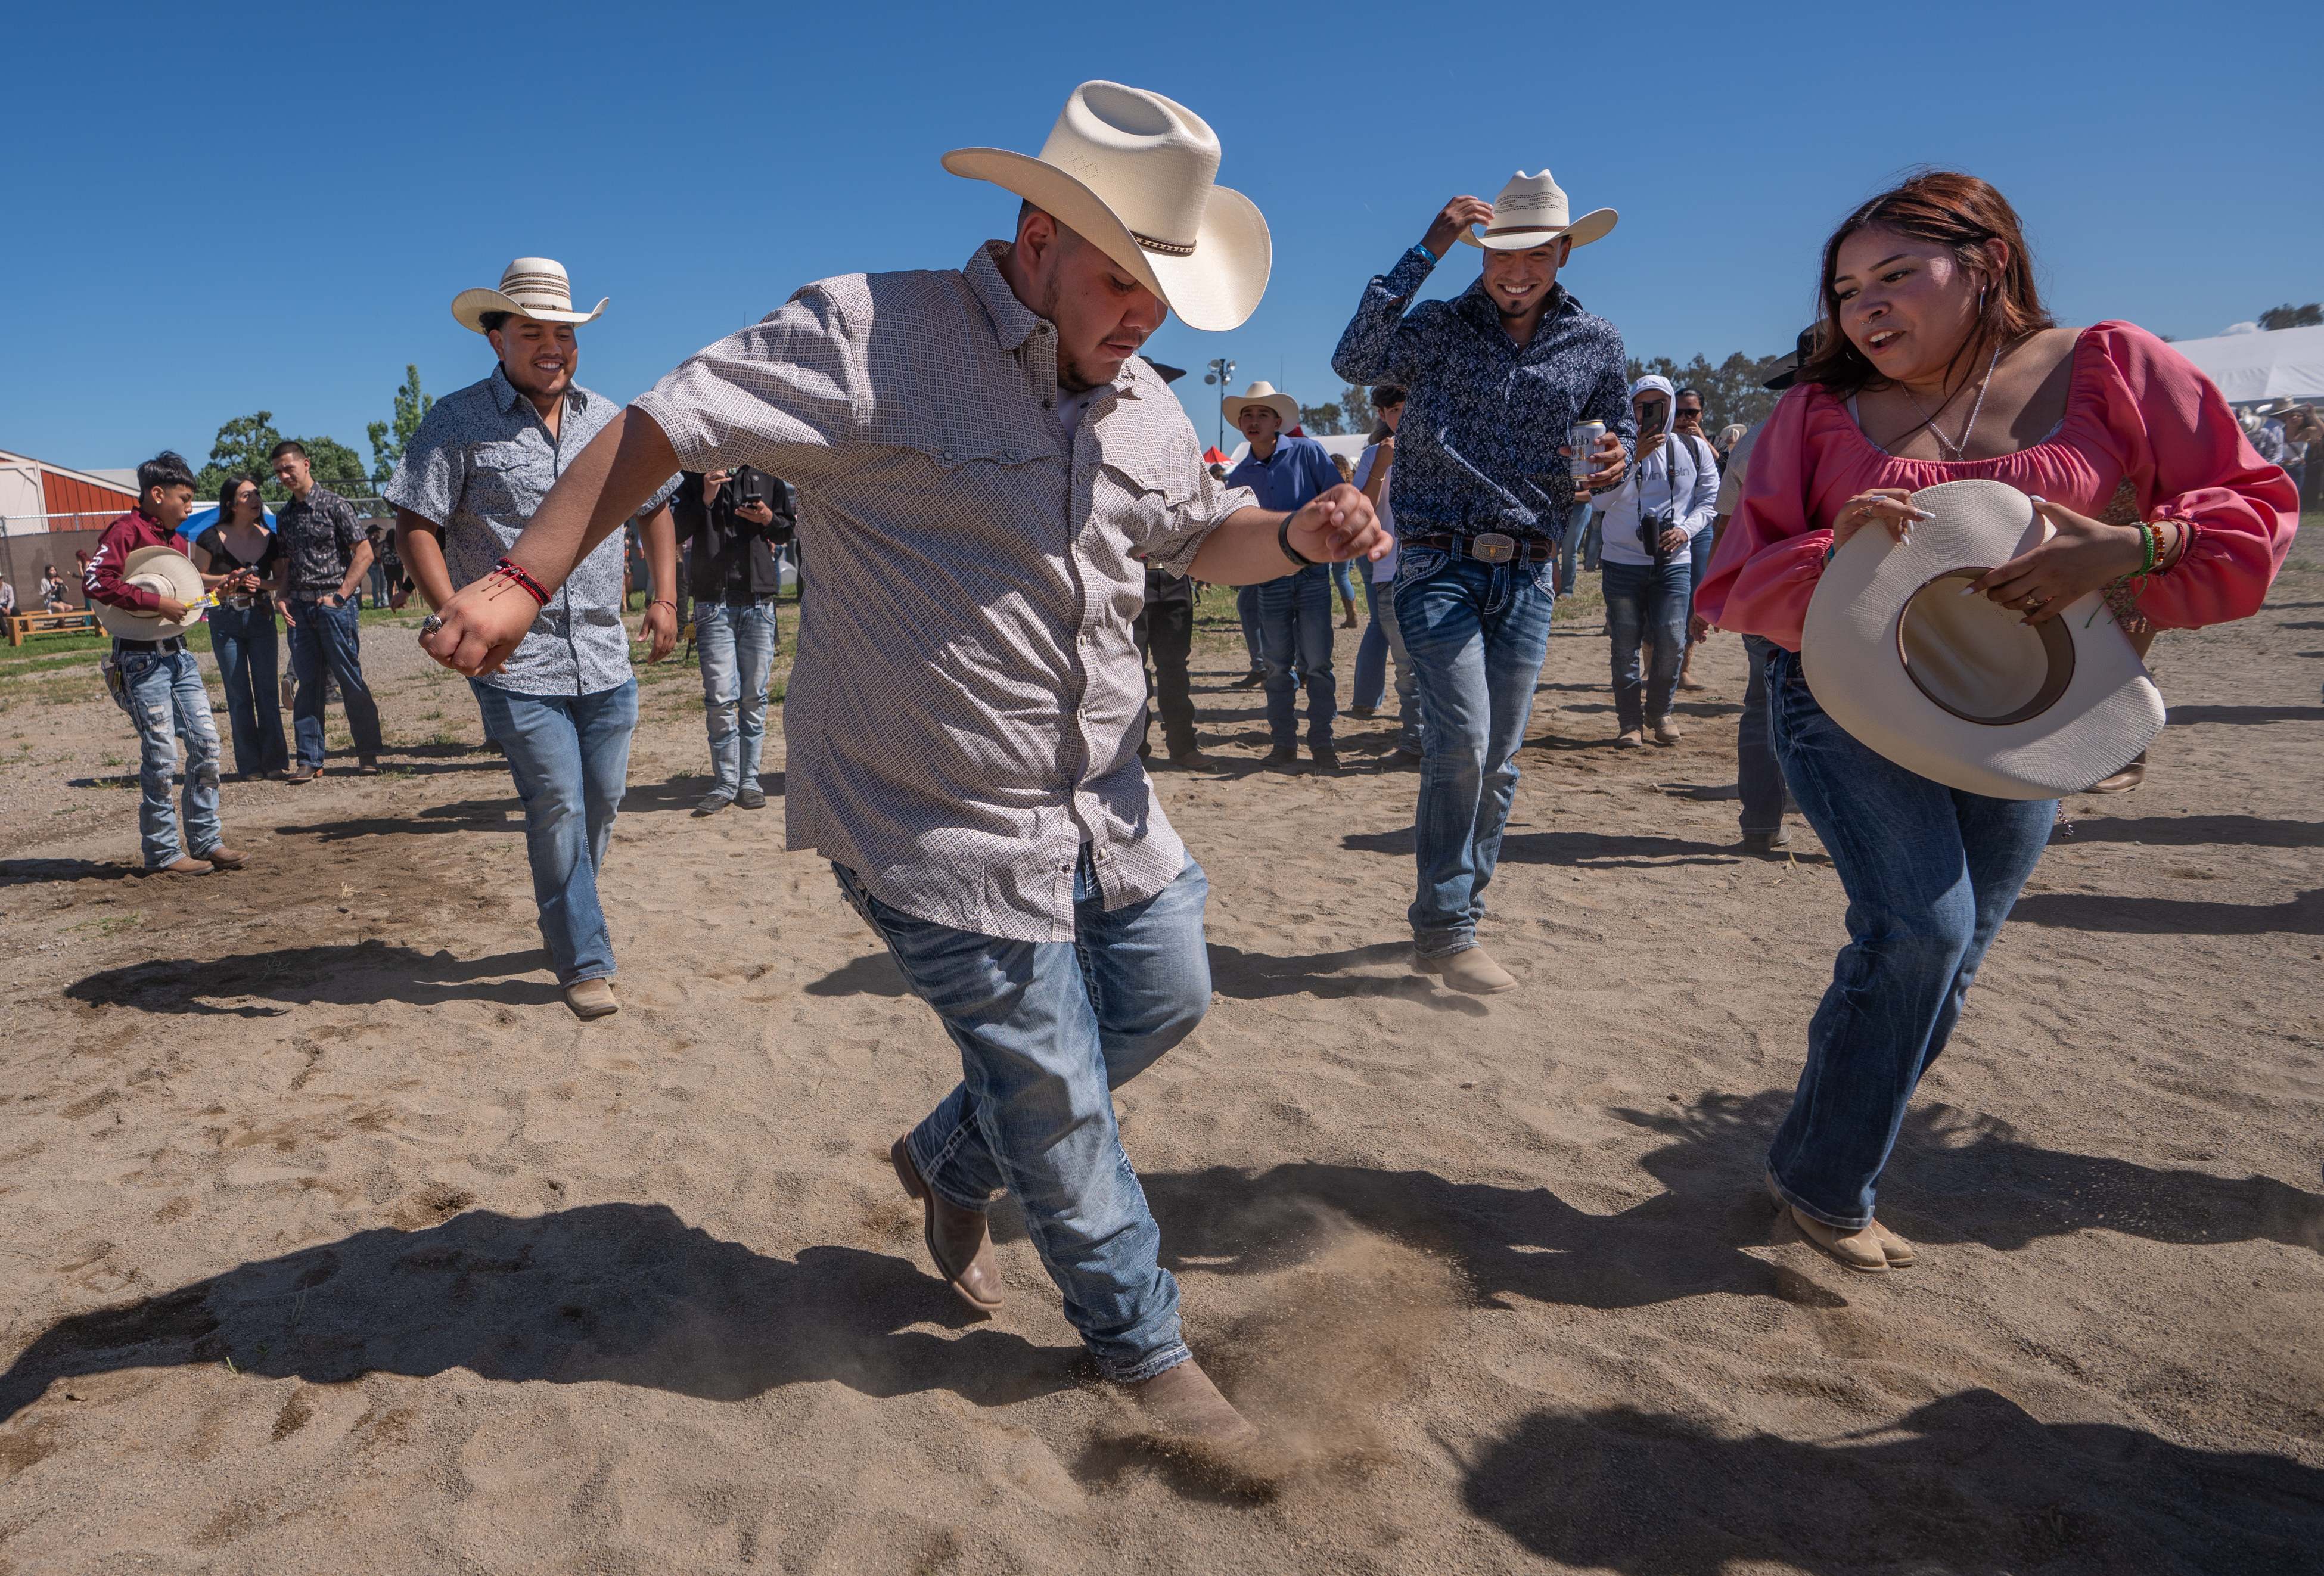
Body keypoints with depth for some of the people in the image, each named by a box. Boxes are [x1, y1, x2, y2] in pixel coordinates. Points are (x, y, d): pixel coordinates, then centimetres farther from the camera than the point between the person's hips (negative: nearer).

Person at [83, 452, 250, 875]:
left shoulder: (173, 539, 18)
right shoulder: (126, 531, -10)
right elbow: (96, 582, -23)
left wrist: (225, 588, 14)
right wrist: (157, 602, -23)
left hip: (179, 653, 8)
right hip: (142, 660, -8)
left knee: (205, 741, 4)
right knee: (160, 754, -5)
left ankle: (206, 841, 12)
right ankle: (162, 854, 5)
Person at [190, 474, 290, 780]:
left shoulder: (270, 539, 1)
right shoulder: (212, 538, -6)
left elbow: (282, 580, 8)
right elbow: (196, 577, 1)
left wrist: (261, 583, -13)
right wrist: (231, 581, -15)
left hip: (261, 618, 2)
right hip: (225, 622, -2)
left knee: (267, 692, -1)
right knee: (239, 697, 2)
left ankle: (275, 762, 4)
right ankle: (249, 765, 7)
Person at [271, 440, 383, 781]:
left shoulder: (334, 505, -3)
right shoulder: (284, 516, 15)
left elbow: (364, 552, -7)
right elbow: (286, 563, 21)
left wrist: (340, 596, -11)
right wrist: (284, 599, 4)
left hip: (333, 604, -6)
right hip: (300, 608, 6)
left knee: (351, 681, -3)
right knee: (308, 684, 5)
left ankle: (369, 755, 7)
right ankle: (309, 760, 8)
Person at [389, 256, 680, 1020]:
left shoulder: (608, 419, 11)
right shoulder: (457, 421, -3)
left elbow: (656, 503, 22)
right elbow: (415, 524, -6)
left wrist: (663, 597, 13)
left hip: (607, 660, 5)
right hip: (517, 663, -5)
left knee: (602, 803, 13)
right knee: (557, 809, -5)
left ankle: (568, 921, 37)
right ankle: (584, 963, 8)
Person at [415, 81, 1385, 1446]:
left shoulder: (1144, 407, 7)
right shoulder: (872, 336, -17)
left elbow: (1204, 535, 20)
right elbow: (665, 425, -15)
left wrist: (1301, 536, -2)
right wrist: (522, 584, -19)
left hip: (1108, 807, 8)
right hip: (946, 827, -8)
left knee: (1167, 999, 18)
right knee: (1058, 1105, 3)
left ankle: (951, 1160, 41)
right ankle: (1143, 1344, 29)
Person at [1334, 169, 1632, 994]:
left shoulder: (1596, 342, 11)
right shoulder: (1439, 326, 2)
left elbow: (1618, 431, 20)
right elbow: (1355, 360, -15)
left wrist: (1616, 460, -6)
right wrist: (1424, 252, -14)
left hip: (1528, 574, 4)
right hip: (1441, 562, -4)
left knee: (1499, 757, 6)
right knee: (1461, 740, -15)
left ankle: (1455, 917, 20)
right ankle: (1445, 929, -4)